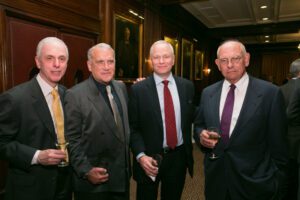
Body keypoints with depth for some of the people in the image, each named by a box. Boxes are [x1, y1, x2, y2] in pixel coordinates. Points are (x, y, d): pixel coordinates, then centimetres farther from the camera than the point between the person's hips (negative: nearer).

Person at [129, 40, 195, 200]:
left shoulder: (187, 86, 1)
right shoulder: (138, 89, -8)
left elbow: (190, 119, 8)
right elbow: (132, 127, -7)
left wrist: (188, 150, 7)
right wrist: (140, 155, -18)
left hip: (178, 157, 3)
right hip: (149, 159, -2)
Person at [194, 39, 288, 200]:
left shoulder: (270, 93, -11)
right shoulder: (208, 93, 1)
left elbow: (278, 145, -7)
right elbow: (198, 125, 10)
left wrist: (277, 185, -3)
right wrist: (201, 135, -12)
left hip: (254, 183, -3)